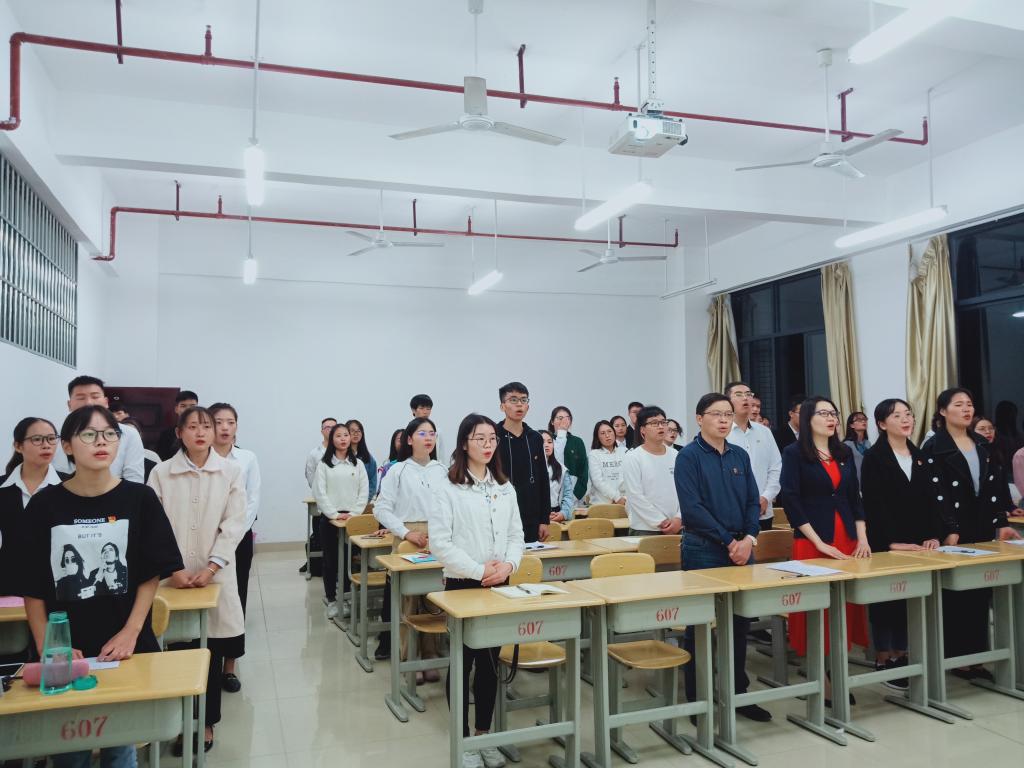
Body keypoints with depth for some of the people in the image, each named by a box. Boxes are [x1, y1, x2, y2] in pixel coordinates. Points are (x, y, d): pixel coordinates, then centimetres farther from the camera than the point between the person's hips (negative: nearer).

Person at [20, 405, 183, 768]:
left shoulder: (139, 499, -4)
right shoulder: (44, 504, -3)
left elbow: (151, 575, -2)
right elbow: (32, 587, 0)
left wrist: (130, 633, -10)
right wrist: (47, 646, -8)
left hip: (124, 649, 0)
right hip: (64, 653, 1)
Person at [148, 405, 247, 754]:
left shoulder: (231, 471, 1)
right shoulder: (161, 473, 1)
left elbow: (234, 524, -3)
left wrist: (210, 567, -12)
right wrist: (173, 569, -13)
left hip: (216, 575, 0)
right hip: (173, 578, 0)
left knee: (213, 651, 7)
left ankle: (206, 722, 24)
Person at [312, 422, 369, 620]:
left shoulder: (358, 463, 7)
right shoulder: (324, 464, 0)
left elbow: (364, 491, 3)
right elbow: (319, 492, -5)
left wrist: (354, 513, -8)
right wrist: (334, 514, -12)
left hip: (352, 518, 1)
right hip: (329, 518, -1)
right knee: (330, 560, 6)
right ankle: (331, 600, 16)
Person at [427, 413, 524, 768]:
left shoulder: (505, 488, 8)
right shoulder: (448, 489, -9)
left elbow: (516, 534, 9)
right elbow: (440, 543, -14)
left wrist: (508, 564, -10)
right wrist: (478, 571, -18)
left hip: (498, 586, 5)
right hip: (462, 585, -5)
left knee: (490, 662, 13)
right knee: (462, 662, 5)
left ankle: (484, 735, 28)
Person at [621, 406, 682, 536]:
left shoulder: (675, 456, 8)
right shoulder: (632, 458, -6)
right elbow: (636, 497, -12)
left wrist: (678, 519, -8)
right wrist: (661, 522, -12)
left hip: (675, 528, 4)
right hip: (644, 530, -4)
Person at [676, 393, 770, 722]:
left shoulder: (740, 456, 11)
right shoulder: (689, 456, -7)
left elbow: (753, 501, 9)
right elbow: (692, 507, -14)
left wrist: (748, 539, -7)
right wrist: (728, 541, -15)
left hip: (741, 548, 6)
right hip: (703, 550, -6)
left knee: (740, 623, 12)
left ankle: (739, 693, 27)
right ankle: (697, 701, 13)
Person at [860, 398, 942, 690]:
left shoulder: (918, 455, 13)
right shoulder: (874, 457, -8)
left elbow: (929, 499, 10)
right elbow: (873, 504, -15)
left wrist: (933, 534, -2)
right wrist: (891, 542, -20)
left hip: (916, 542, 6)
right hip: (885, 543, -6)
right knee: (886, 599, 0)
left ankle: (901, 656, 21)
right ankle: (883, 661, 8)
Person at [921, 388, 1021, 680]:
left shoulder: (982, 445, 13)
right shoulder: (934, 447, -6)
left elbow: (996, 486, 12)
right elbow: (936, 493, -13)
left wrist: (1001, 523, 4)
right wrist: (949, 531, -19)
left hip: (983, 529, 6)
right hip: (954, 532, -6)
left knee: (981, 594, 8)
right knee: (955, 595, 0)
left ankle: (976, 656, 17)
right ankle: (957, 658, 8)